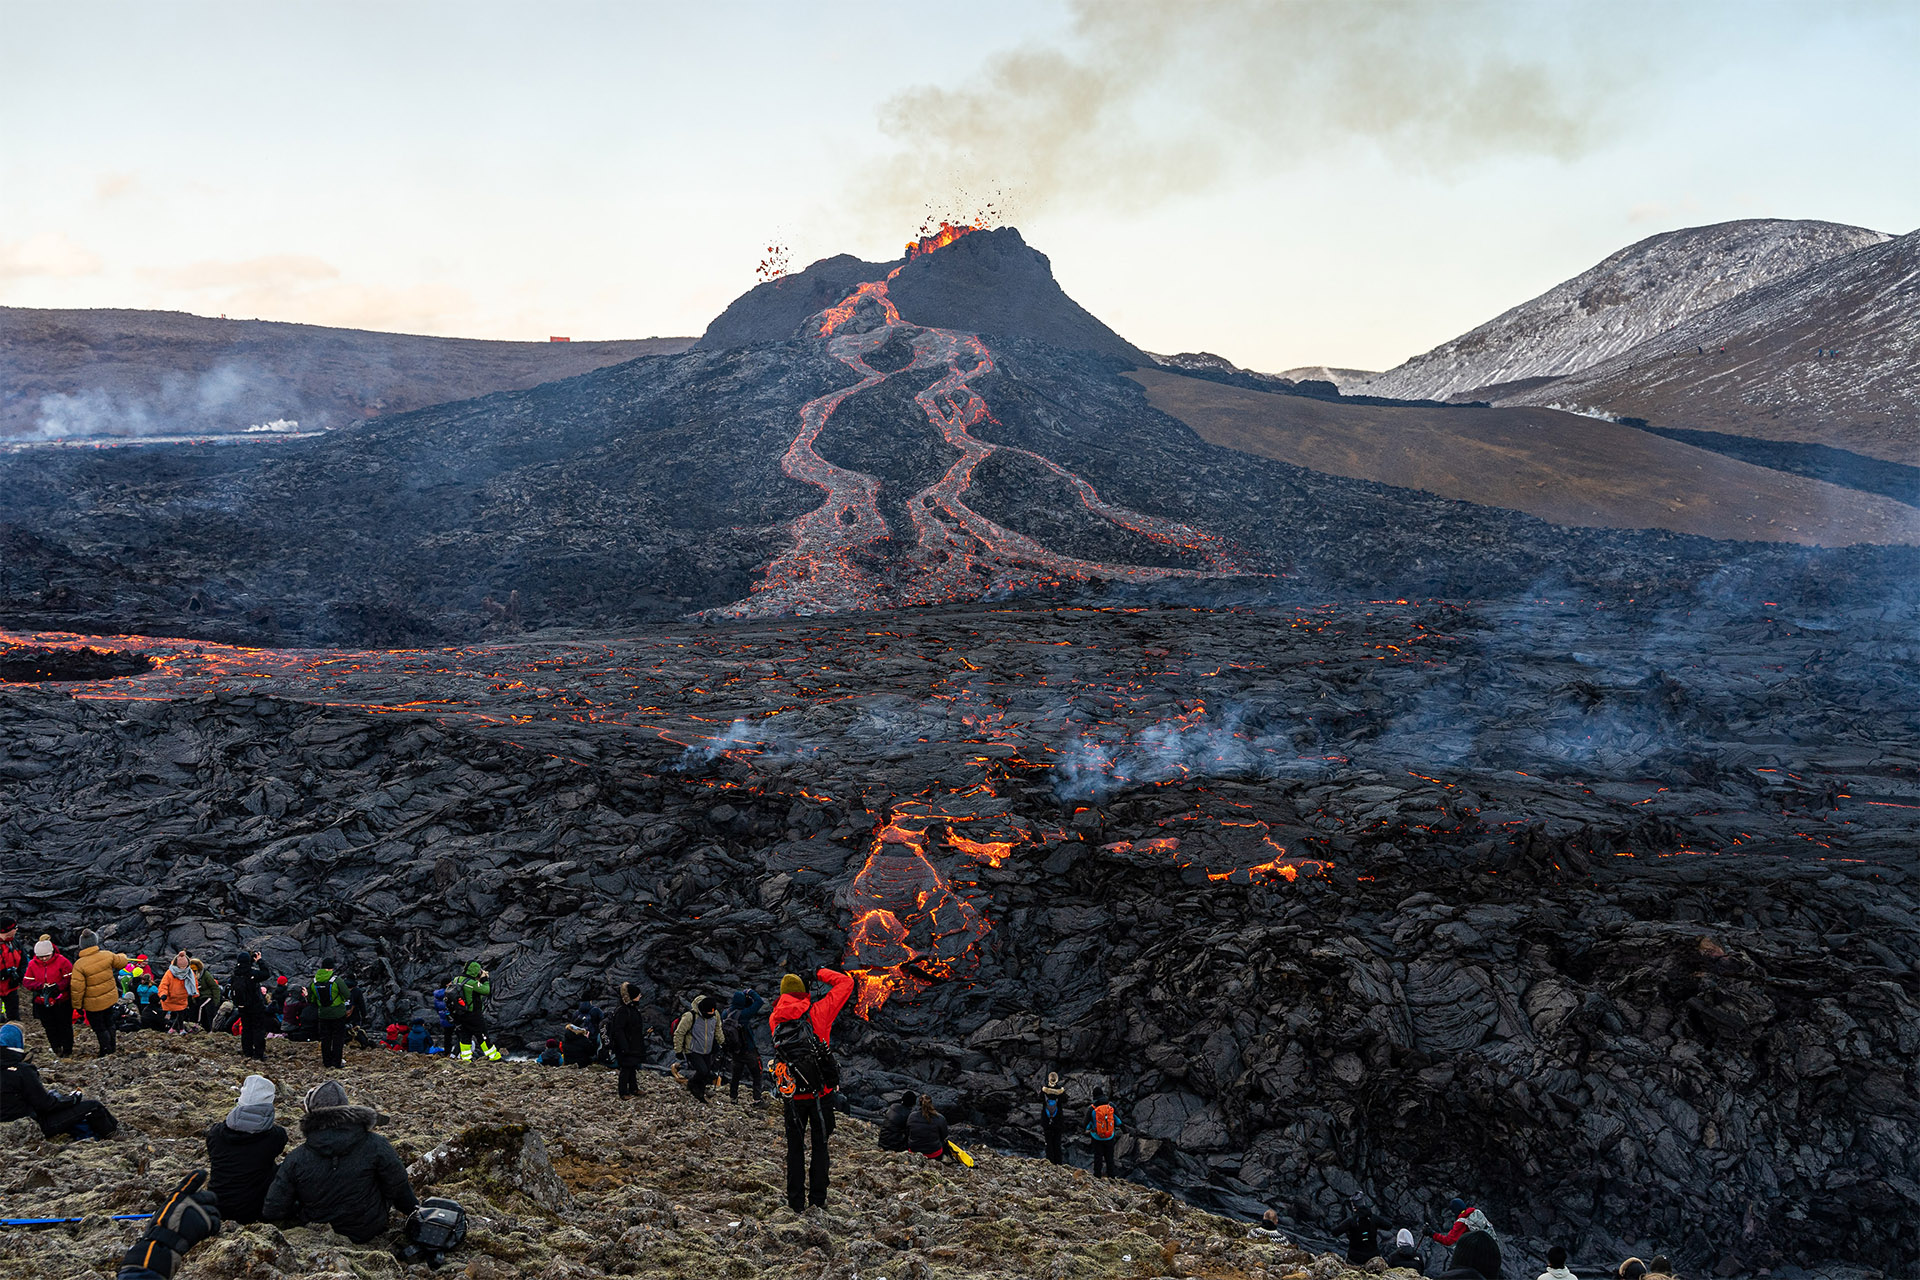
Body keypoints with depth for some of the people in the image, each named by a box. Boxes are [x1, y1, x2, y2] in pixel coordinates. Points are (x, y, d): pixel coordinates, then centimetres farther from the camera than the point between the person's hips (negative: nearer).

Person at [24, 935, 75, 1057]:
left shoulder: (62, 961, -11)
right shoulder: (32, 964, -1)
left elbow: (70, 979, -10)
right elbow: (26, 982, -2)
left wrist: (57, 986, -25)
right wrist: (41, 986, -19)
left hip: (61, 1001, -3)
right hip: (42, 1002, 3)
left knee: (65, 1026, 8)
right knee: (50, 1028, 11)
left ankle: (67, 1051, 22)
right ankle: (56, 1049, 27)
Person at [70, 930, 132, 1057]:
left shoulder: (79, 965, -21)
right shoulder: (107, 955, -13)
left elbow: (77, 988, -19)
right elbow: (122, 962, 7)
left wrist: (77, 1005, -7)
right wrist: (121, 955, 30)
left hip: (93, 1004, -4)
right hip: (111, 999, 4)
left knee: (100, 1029, 12)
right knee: (109, 1024, 23)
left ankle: (106, 1052, 19)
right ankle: (112, 1049, 35)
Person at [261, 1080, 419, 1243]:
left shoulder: (296, 1159, -19)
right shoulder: (375, 1145, -21)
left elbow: (272, 1213, -13)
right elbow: (398, 1187, -9)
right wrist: (414, 1209, 12)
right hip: (368, 1231, -1)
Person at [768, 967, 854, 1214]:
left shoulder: (775, 1020, -3)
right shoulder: (817, 1013, -11)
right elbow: (845, 983, -4)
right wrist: (820, 972, 6)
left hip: (792, 1096, 2)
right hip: (821, 1093, -2)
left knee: (795, 1147, 14)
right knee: (820, 1144, 12)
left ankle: (796, 1203, 15)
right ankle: (818, 1199, 15)